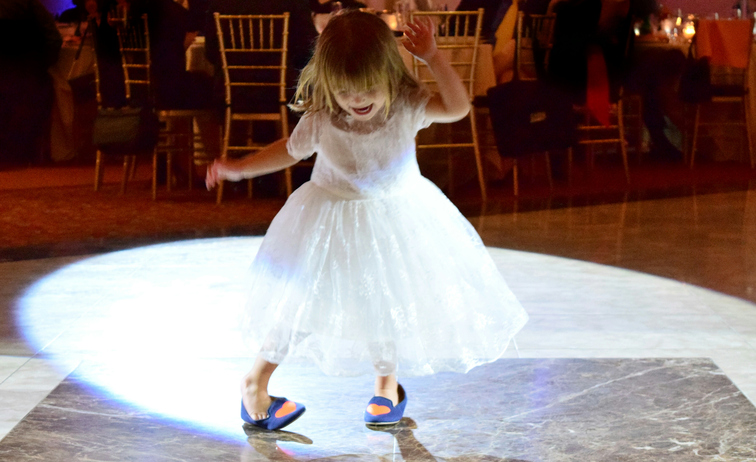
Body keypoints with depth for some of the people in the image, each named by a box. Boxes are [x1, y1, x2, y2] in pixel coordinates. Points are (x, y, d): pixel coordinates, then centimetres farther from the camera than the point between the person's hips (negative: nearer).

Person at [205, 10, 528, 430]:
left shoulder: (406, 107, -22)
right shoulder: (319, 120, -22)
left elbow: (458, 107, -33)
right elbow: (290, 150, -3)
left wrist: (432, 56, -39)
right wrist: (239, 168, -7)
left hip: (396, 219, 1)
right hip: (331, 223, -1)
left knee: (388, 302, 15)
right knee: (300, 301, 7)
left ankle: (386, 384, 38)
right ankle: (255, 382, 25)